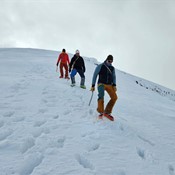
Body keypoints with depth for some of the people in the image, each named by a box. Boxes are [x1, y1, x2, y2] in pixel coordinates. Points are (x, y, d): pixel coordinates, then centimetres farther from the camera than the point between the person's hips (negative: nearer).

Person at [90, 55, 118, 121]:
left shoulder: (112, 68, 12)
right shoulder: (100, 66, 0)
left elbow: (113, 77, 15)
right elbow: (95, 75, 1)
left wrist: (114, 85, -2)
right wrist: (93, 85, -3)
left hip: (109, 85, 4)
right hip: (101, 84, -4)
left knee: (114, 97, -14)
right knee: (101, 96, -29)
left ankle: (107, 112, -2)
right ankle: (101, 112, -18)